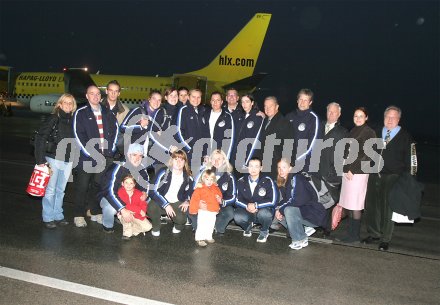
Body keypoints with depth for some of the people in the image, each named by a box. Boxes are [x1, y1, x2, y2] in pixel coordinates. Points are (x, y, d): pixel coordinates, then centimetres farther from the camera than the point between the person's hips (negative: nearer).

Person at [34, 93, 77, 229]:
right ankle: (48, 218, 13)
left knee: (61, 190, 13)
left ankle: (58, 216, 25)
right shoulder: (54, 119, -6)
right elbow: (40, 138, -9)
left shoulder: (74, 121, 6)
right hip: (53, 159, -4)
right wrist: (40, 159, -12)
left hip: (68, 161, 4)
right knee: (50, 190, 1)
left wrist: (75, 158, 4)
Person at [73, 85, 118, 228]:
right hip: (87, 156, -4)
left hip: (105, 156, 4)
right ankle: (79, 215, 12)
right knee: (82, 186, 2)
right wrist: (89, 152, -14)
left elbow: (115, 128, 12)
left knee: (98, 185, 13)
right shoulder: (81, 113, -2)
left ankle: (96, 213, 24)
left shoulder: (107, 112, 12)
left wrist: (111, 148, 0)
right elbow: (78, 134, -8)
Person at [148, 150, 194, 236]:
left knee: (181, 219, -30)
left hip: (177, 203, 1)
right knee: (152, 208, -34)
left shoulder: (188, 178, -2)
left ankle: (177, 227, 11)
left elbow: (190, 191, 18)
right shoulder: (164, 173, -13)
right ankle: (156, 229, -1)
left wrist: (187, 201, -4)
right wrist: (166, 205, -25)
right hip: (162, 202, -1)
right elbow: (153, 191, -17)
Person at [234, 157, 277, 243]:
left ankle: (264, 231, 0)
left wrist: (256, 205, -24)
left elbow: (272, 201, -14)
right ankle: (248, 226, 11)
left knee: (264, 214, -37)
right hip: (247, 210, 2)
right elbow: (238, 200, 0)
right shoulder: (241, 181, -1)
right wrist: (247, 206, -22)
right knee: (237, 216, -30)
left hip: (263, 209, -2)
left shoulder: (268, 181, -10)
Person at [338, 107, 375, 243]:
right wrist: (346, 169, 9)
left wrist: (352, 170, -12)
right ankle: (350, 232, 16)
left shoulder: (369, 132, -4)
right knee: (349, 204, 8)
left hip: (358, 172, -7)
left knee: (355, 205, -4)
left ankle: (355, 235, 5)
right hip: (348, 171, 7)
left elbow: (366, 155, -11)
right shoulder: (352, 131, 18)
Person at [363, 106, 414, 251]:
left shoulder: (405, 137, 1)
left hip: (392, 178, -4)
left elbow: (408, 160, -1)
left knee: (387, 208, 1)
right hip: (374, 175, 4)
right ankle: (374, 234, 24)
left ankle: (385, 239, 15)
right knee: (371, 206, 7)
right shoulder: (376, 133, 12)